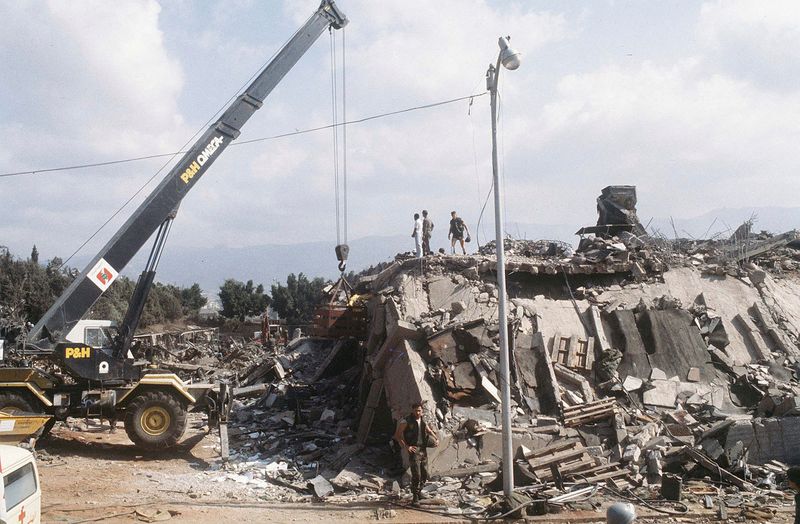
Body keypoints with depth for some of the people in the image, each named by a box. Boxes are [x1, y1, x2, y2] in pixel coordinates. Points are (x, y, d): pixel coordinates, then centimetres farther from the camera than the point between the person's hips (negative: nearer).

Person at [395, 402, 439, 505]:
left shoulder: (423, 422, 12)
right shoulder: (406, 422, -7)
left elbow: (430, 432, 22)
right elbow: (397, 435, -7)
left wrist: (436, 439, 3)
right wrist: (406, 447, -13)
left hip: (423, 450, 6)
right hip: (414, 450, -6)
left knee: (424, 475, 11)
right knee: (416, 475, -12)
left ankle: (419, 492, 29)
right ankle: (415, 498, -6)